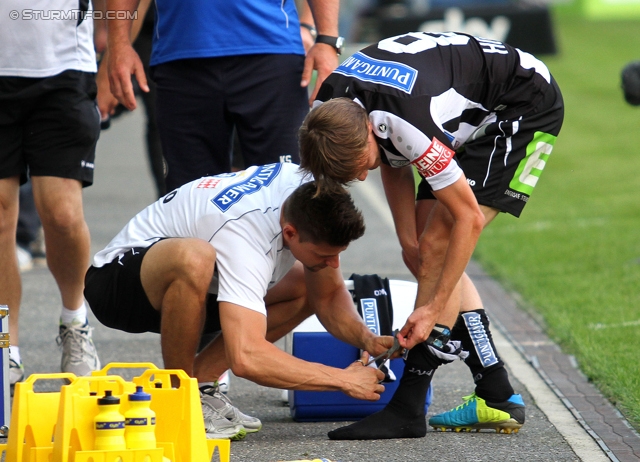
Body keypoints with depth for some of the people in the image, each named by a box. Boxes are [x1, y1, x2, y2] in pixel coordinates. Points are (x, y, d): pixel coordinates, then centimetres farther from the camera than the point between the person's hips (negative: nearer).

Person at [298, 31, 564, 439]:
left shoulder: (407, 121, -37)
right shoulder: (332, 103, -13)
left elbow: (469, 219, -28)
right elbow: (394, 164, 8)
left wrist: (434, 309, -25)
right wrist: (409, 242, -2)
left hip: (528, 106, -9)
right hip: (476, 114, 9)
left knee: (438, 244, -17)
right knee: (426, 250, 4)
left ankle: (408, 411, -15)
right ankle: (497, 398, 8)